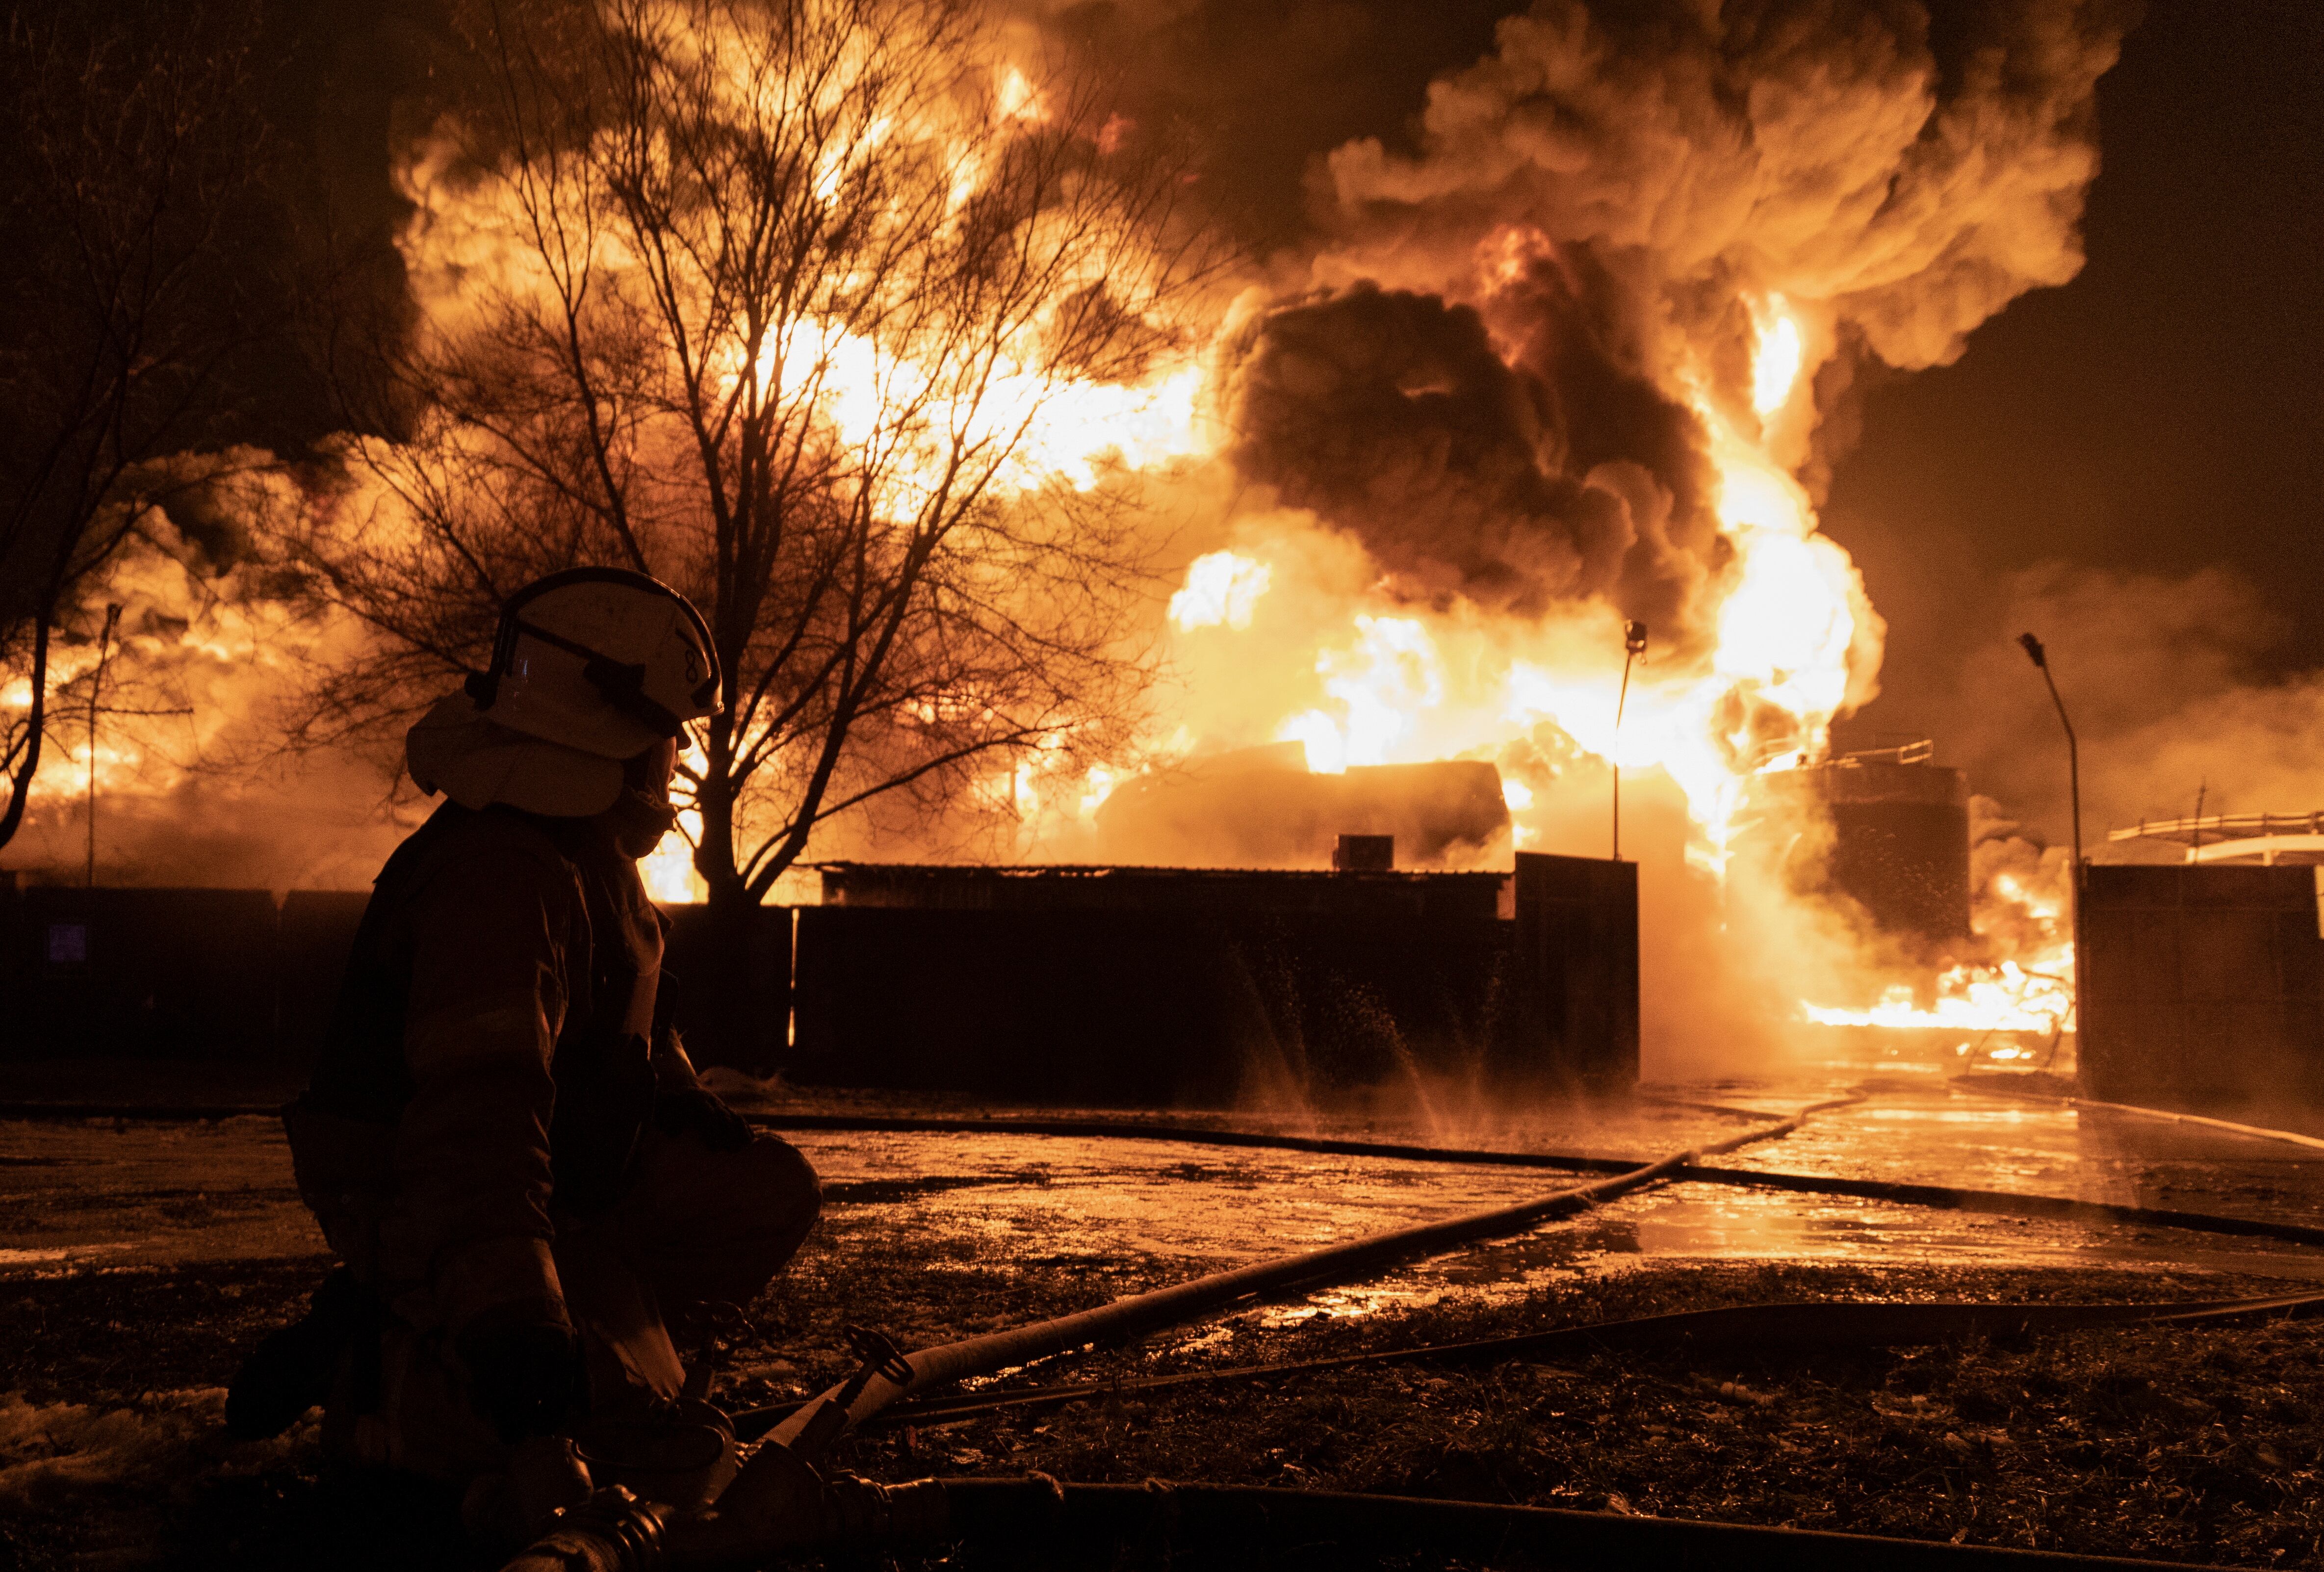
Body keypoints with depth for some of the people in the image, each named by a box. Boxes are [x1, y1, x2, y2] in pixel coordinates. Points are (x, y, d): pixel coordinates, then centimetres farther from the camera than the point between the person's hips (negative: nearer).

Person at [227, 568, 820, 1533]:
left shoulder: (583, 843, 8)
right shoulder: (500, 872, -27)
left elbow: (621, 1015, 25)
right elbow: (479, 1100, -40)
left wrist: (678, 1100, 10)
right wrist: (508, 1305, -48)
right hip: (420, 1201, -10)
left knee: (771, 1195, 0)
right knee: (620, 1393, -21)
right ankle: (371, 1369, -3)